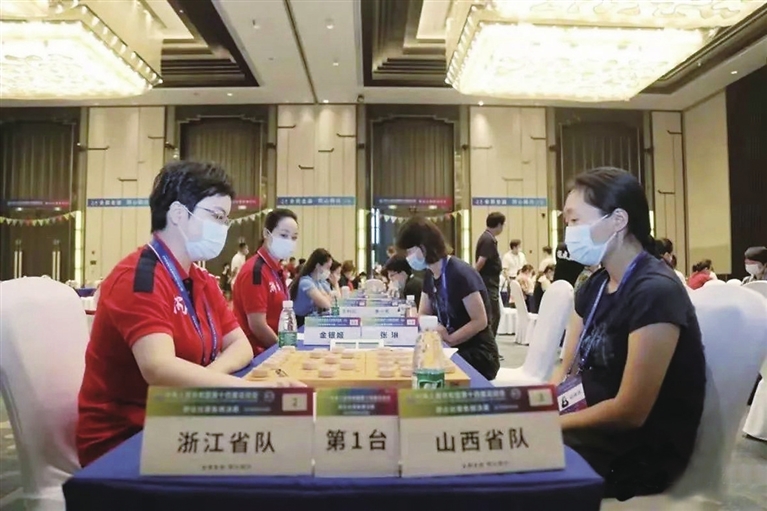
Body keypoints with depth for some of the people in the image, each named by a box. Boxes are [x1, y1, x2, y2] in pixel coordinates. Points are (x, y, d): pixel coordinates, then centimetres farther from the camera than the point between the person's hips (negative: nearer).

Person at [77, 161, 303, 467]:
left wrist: (211, 372, -18)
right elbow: (159, 368, -33)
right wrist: (257, 390, -42)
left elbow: (241, 346, 4)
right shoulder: (139, 278, -19)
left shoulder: (201, 281, 8)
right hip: (121, 440, -7)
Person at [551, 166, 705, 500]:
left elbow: (630, 412, -22)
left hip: (642, 453, -7)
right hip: (595, 432, 7)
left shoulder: (654, 293, -21)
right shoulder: (595, 286, 6)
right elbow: (567, 371, 7)